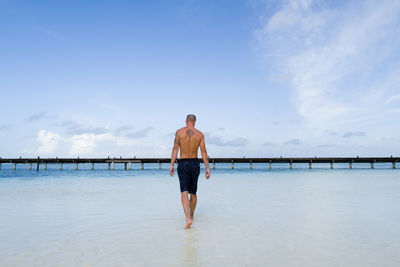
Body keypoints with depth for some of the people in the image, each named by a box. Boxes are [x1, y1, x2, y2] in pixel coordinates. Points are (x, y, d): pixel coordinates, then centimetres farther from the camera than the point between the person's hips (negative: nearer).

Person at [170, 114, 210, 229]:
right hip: (195, 164, 2)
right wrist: (207, 167, 0)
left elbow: (175, 149, -7)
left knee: (184, 192, -4)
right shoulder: (200, 134, 3)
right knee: (193, 192, 17)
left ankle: (188, 218, -21)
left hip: (183, 164, -2)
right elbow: (203, 152, -1)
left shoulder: (179, 132, -1)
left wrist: (171, 165, -5)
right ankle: (191, 216, 32)